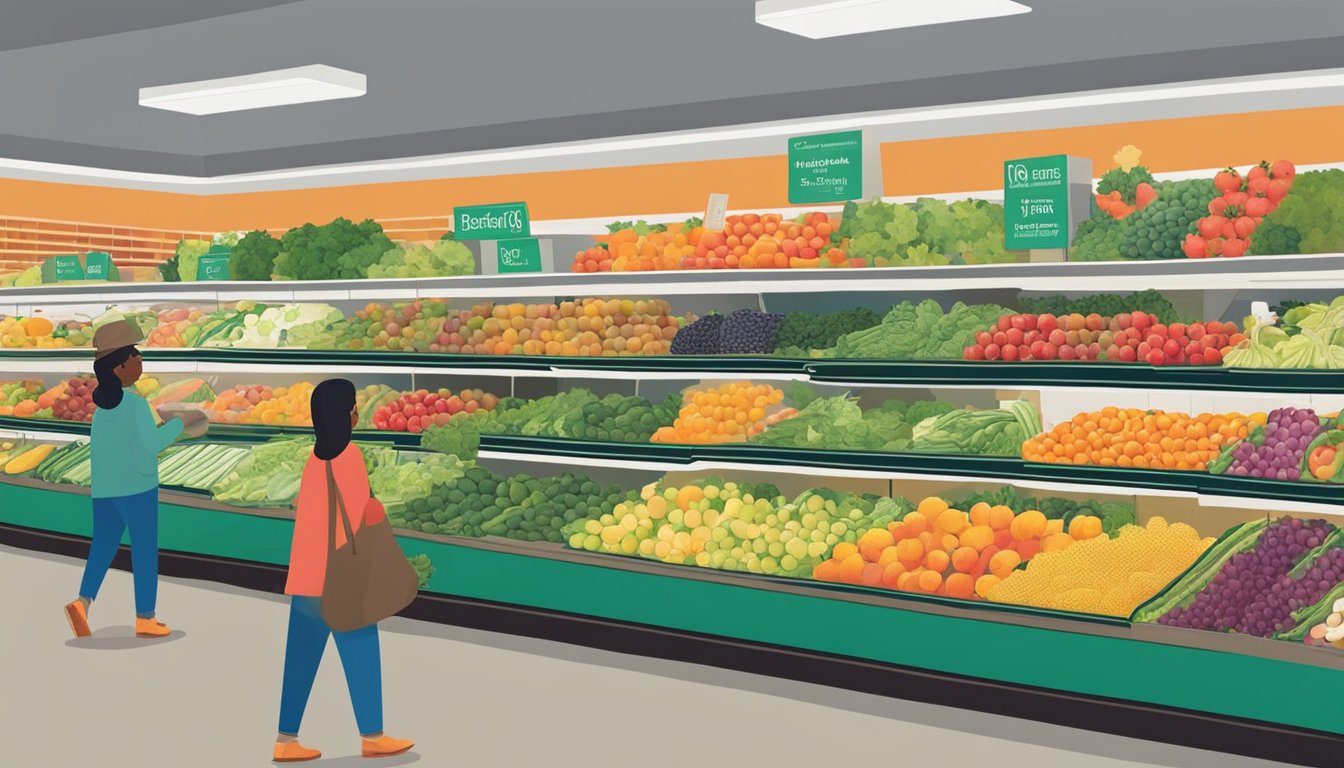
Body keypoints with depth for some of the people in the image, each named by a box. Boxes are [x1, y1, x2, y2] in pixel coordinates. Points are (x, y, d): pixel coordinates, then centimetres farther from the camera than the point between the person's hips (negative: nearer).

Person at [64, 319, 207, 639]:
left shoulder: (101, 407, 11)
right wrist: (180, 422, -6)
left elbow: (97, 449, 17)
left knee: (102, 548, 10)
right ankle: (145, 618, 4)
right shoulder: (136, 403, -12)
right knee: (145, 550, 2)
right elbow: (152, 444, -19)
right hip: (136, 486, -6)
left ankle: (82, 602, -12)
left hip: (104, 488, 6)